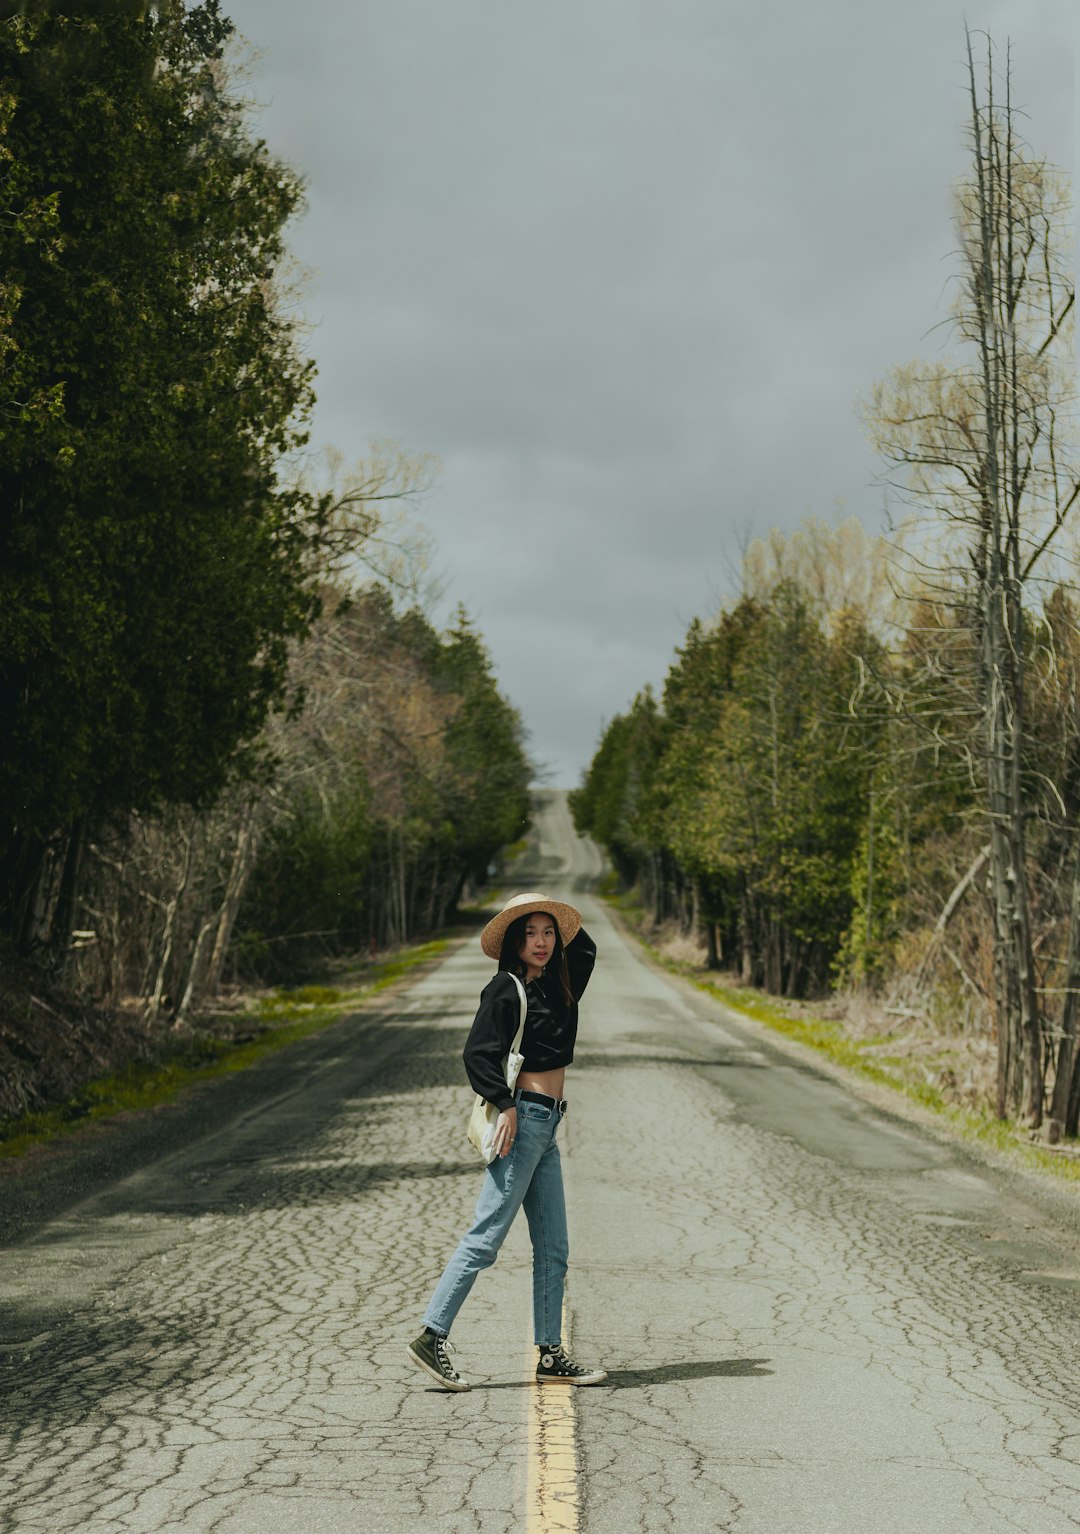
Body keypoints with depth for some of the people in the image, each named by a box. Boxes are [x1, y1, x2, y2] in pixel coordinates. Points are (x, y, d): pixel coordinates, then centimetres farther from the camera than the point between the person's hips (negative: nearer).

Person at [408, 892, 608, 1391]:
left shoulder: (555, 985, 14)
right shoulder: (506, 990, -8)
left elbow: (585, 949, 32)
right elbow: (477, 1054, -15)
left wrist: (559, 919, 19)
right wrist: (505, 1104, -20)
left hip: (546, 1125, 9)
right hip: (523, 1118, -9)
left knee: (552, 1248, 8)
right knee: (486, 1236, -10)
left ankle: (551, 1356, 11)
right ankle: (431, 1337, -7)